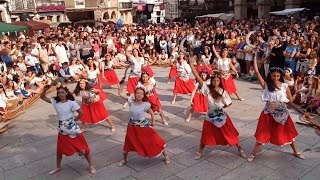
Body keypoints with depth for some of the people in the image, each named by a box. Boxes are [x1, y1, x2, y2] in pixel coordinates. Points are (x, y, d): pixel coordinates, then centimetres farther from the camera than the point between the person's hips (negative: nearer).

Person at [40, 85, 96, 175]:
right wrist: (45, 89, -17)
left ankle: (91, 166, 18)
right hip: (62, 130, 4)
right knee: (60, 150, 16)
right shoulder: (55, 102, -1)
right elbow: (42, 97, 0)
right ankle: (58, 167, 38)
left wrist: (73, 120, -3)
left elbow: (81, 113, -12)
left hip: (73, 128, -4)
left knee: (82, 147, 4)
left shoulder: (71, 102, -13)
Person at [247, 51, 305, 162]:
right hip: (269, 114, -1)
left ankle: (296, 152, 39)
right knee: (263, 134, 5)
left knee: (288, 132, 17)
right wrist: (255, 56, -17)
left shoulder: (285, 86, -7)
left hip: (282, 114, 2)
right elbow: (257, 72, -17)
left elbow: (290, 102, 2)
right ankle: (253, 153, 19)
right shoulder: (266, 85, -10)